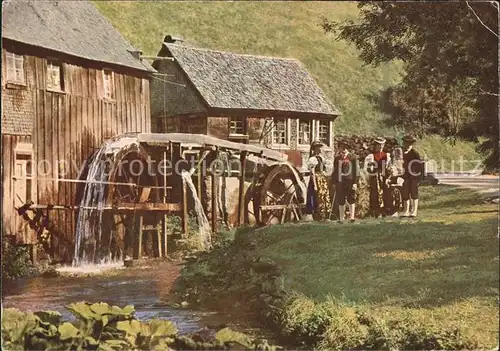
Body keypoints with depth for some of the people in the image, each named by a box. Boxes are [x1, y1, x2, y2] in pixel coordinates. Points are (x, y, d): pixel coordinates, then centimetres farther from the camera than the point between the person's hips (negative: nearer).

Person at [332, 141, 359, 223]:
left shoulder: (352, 157, 1)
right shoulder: (337, 158, 11)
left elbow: (356, 170, -1)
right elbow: (335, 171, 16)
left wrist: (355, 182, -8)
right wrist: (334, 183, 10)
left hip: (350, 181, -3)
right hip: (340, 182, 3)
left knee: (351, 200, -3)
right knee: (341, 201, 6)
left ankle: (352, 217, -1)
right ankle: (341, 218, 11)